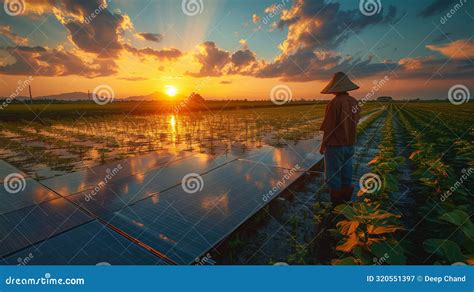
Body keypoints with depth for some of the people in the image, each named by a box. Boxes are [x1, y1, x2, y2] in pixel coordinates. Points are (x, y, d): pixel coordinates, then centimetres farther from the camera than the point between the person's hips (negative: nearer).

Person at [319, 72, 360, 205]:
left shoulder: (334, 103, -18)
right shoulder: (354, 102, 3)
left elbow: (329, 127, -18)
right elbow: (354, 123, 10)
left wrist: (323, 145, -8)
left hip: (335, 145, -7)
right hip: (349, 145, 7)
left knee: (333, 177, 5)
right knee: (346, 175, 16)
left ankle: (336, 205, 14)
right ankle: (345, 201, 28)